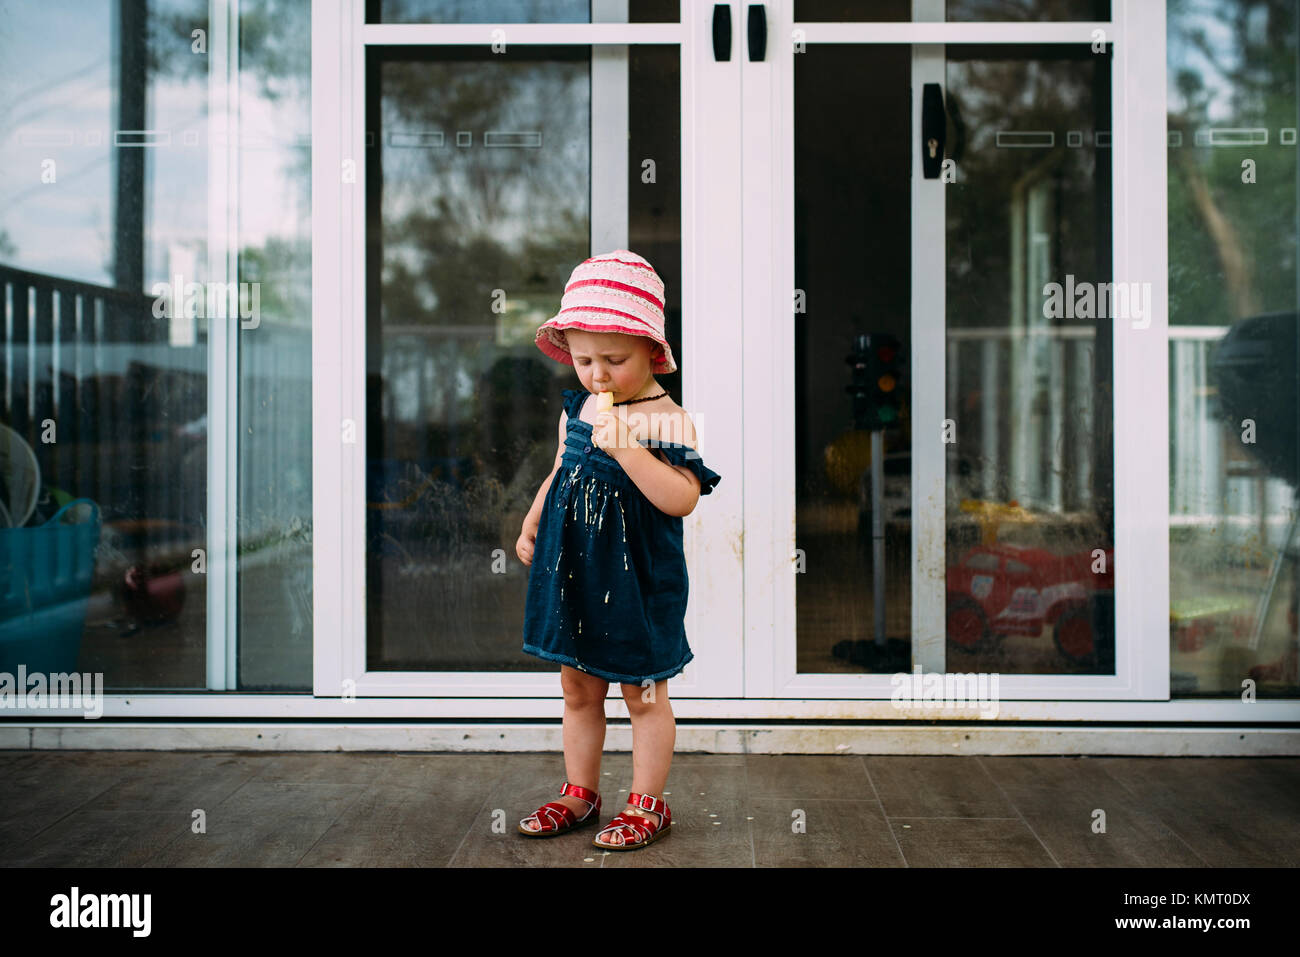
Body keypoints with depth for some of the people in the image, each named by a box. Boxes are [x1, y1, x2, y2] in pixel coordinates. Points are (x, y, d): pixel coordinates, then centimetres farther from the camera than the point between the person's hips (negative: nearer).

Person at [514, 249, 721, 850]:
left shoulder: (666, 421, -15)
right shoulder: (576, 409, 5)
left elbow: (682, 498, -26)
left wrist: (626, 448, -32)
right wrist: (532, 522, 12)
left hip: (636, 580, -6)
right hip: (572, 572, 6)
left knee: (643, 692, 7)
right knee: (578, 689, 15)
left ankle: (646, 804, 20)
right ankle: (579, 794, 30)